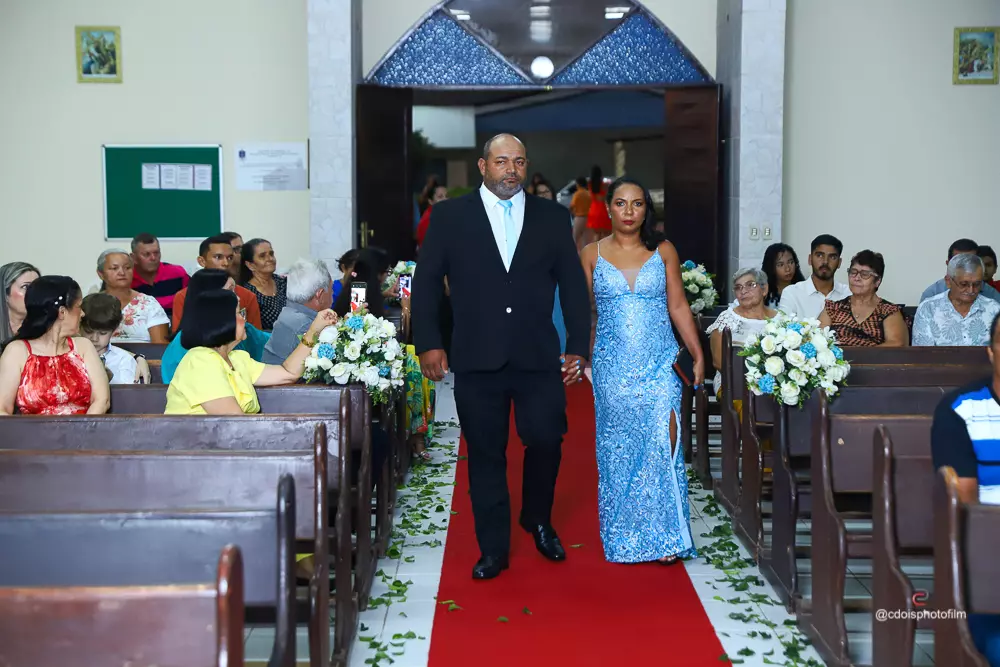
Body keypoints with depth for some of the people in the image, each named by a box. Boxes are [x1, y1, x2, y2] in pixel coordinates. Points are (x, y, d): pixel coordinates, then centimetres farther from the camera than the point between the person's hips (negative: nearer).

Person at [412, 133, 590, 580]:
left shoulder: (552, 217, 9)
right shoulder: (449, 216, 5)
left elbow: (573, 286, 9)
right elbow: (426, 282, 4)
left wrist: (578, 347, 4)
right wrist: (428, 343, -3)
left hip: (539, 357, 1)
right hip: (477, 358, -1)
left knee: (546, 440, -2)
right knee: (485, 455, 5)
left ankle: (538, 520, 27)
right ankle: (493, 548, 18)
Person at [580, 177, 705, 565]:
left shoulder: (663, 251, 5)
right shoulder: (592, 254, 4)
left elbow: (678, 306, 6)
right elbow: (584, 312, 5)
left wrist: (698, 354, 2)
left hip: (659, 363, 0)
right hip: (612, 365, 1)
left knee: (662, 442, -10)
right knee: (617, 447, 5)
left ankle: (662, 537, 1)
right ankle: (623, 538, 18)